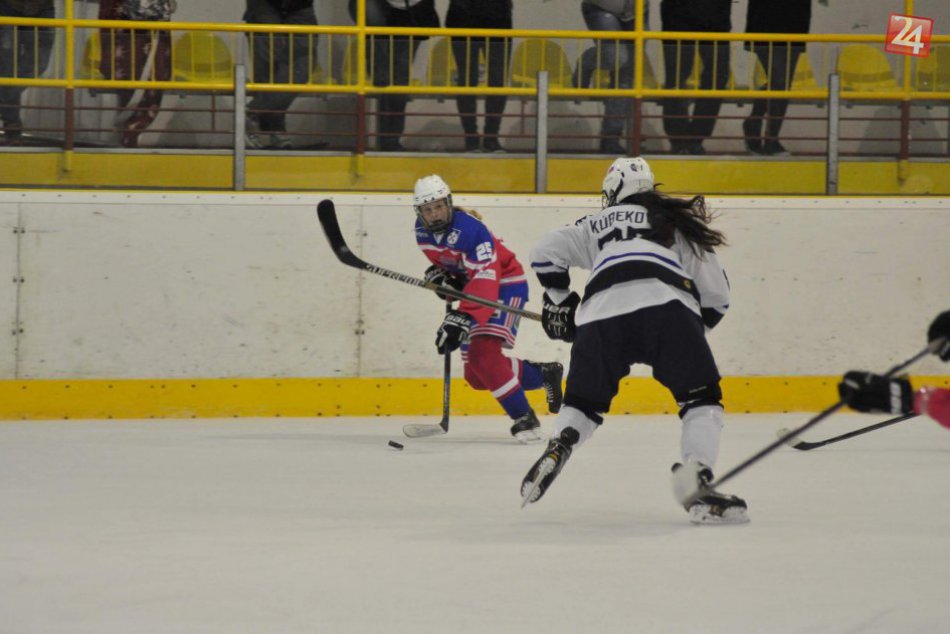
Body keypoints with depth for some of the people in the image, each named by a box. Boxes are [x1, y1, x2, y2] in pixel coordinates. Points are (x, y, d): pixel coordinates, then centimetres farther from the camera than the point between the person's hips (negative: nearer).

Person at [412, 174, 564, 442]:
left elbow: (485, 281, -40)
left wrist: (461, 319, -50)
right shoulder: (422, 230, -5)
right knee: (477, 376, 6)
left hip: (504, 285, -9)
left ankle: (524, 418, -22)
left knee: (485, 354, -28)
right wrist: (438, 272, -5)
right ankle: (543, 373, 23)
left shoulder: (470, 229, -30)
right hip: (472, 287, 9)